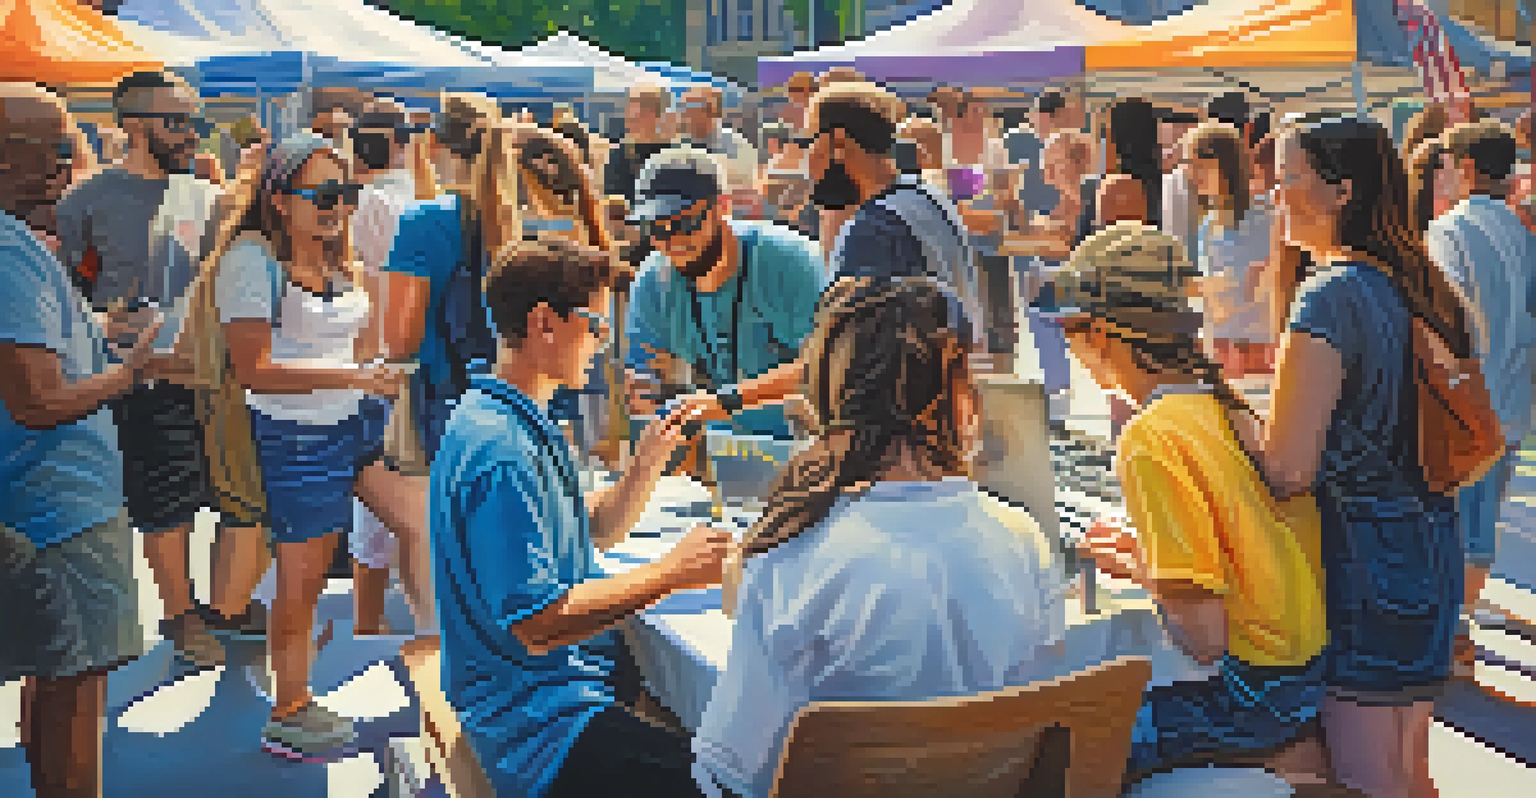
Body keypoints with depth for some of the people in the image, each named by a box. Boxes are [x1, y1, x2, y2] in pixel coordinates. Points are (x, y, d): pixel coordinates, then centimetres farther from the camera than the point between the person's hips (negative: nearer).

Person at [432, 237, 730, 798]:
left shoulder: (526, 424, 12)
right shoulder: (498, 450, -22)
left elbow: (592, 533, 19)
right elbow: (537, 625, -24)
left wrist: (645, 467, 1)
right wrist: (672, 572, -20)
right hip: (539, 727, -11)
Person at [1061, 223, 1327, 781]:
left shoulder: (1151, 441, -20)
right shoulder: (1233, 407, 5)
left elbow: (1205, 638, -22)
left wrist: (1145, 574, -4)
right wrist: (1153, 559, 14)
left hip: (1257, 695, -9)